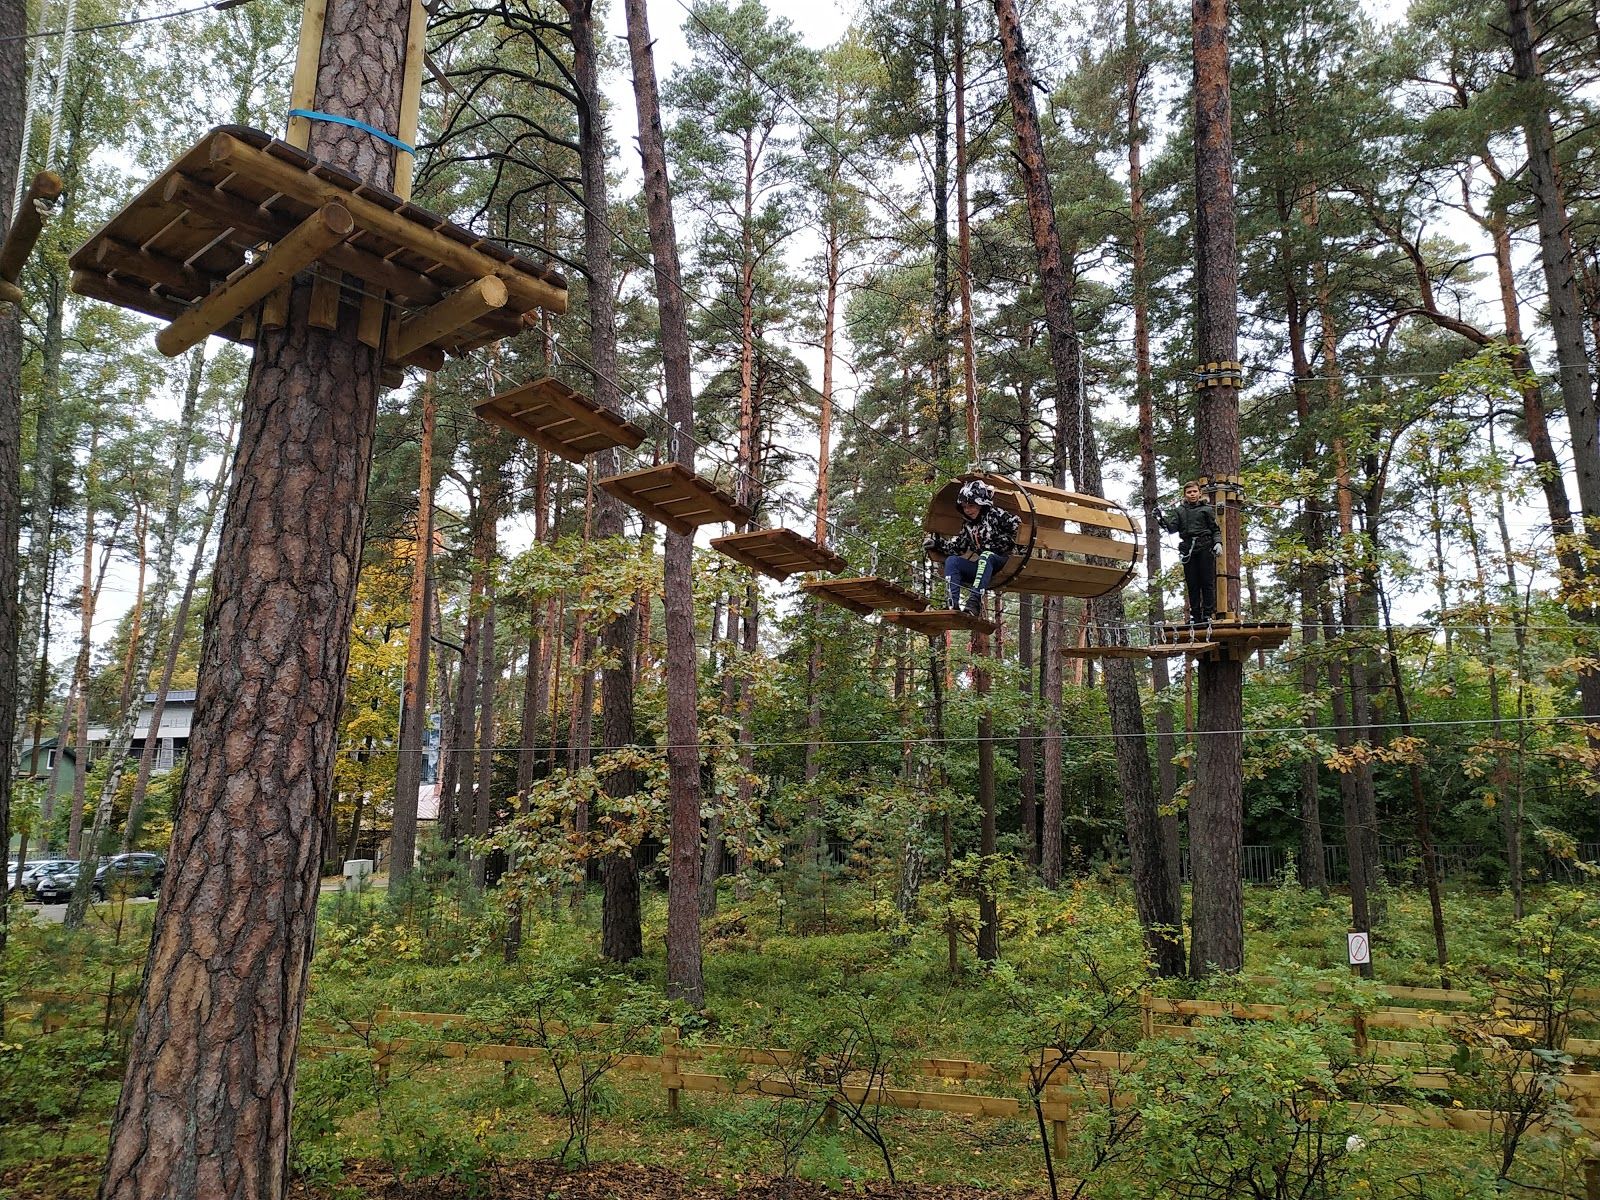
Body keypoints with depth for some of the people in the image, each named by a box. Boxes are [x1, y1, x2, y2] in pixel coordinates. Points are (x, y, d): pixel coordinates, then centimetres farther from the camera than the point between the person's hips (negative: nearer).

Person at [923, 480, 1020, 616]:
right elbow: (954, 547, 14)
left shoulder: (996, 515, -3)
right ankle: (952, 603, -25)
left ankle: (975, 602, -48)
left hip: (1004, 562, -6)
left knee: (986, 556, -38)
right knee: (951, 561, -10)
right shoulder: (967, 525, 15)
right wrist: (937, 543, 2)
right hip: (983, 565, 7)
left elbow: (1018, 527, -13)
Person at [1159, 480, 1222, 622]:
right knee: (1192, 584, 2)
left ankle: (1208, 614, -2)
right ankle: (1195, 615, 5)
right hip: (1188, 550, 2)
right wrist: (1163, 520, -15)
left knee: (1207, 582, -4)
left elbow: (1216, 529, 9)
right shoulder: (1179, 511, 14)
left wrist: (1218, 543, -7)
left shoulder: (1207, 509, 10)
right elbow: (1172, 528, 3)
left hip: (1205, 548, -2)